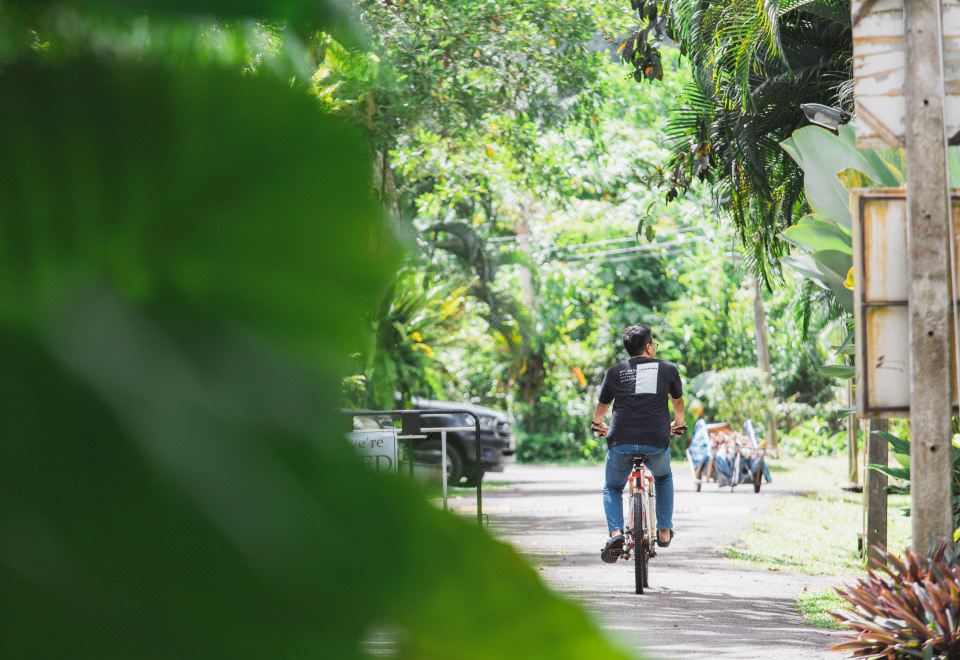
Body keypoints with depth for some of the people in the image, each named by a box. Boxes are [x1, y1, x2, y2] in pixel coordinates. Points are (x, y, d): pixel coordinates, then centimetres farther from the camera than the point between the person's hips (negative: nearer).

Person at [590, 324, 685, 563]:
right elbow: (678, 403, 27)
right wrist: (678, 425, 48)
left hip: (620, 443, 0)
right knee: (663, 477, 34)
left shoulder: (616, 372, 12)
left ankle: (615, 533, -2)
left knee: (612, 488, 24)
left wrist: (598, 424, 46)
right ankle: (664, 531, 28)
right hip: (656, 443, 0)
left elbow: (601, 407, 23)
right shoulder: (668, 369, 11)